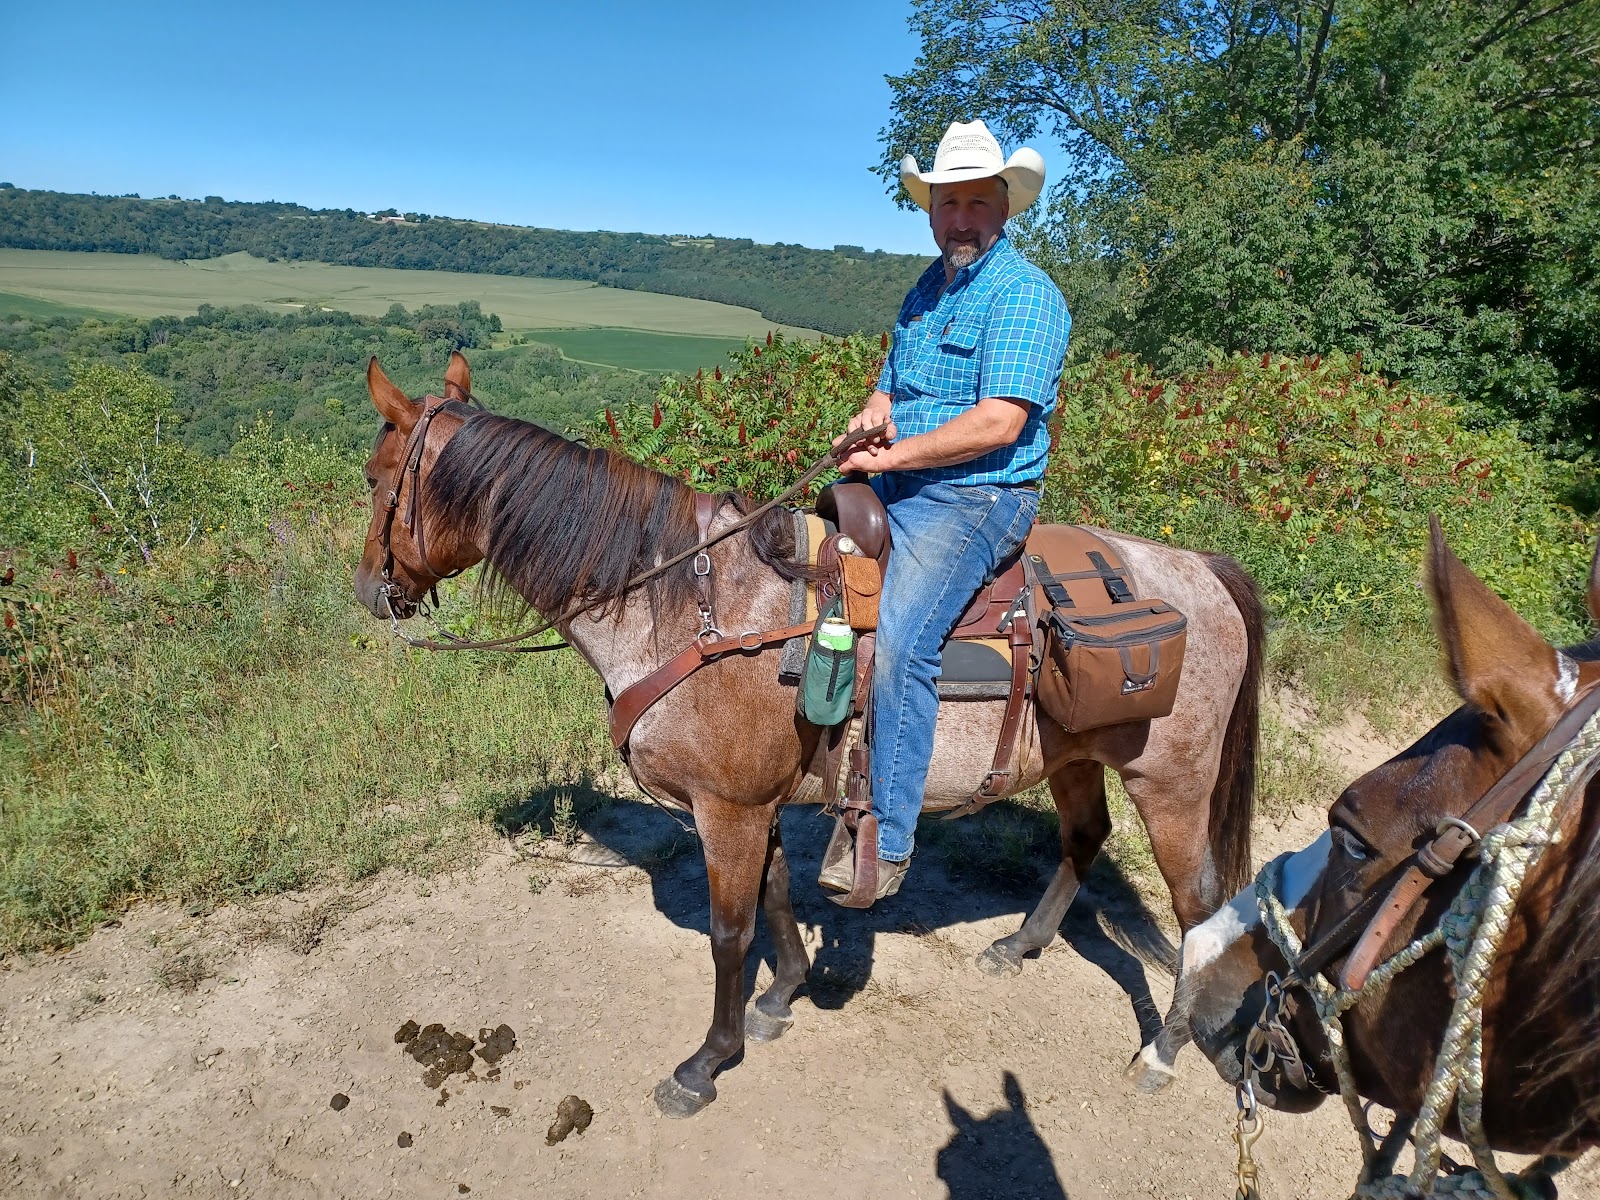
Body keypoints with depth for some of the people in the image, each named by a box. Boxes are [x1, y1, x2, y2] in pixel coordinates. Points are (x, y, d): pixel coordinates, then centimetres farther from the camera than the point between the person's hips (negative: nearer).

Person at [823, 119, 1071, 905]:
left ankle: (888, 841, -14)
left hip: (975, 499, -9)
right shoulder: (926, 291, 17)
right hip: (895, 489, 9)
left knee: (897, 643, -25)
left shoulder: (1024, 294, -10)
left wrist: (892, 456, -17)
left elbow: (998, 423, -20)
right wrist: (871, 418, -2)